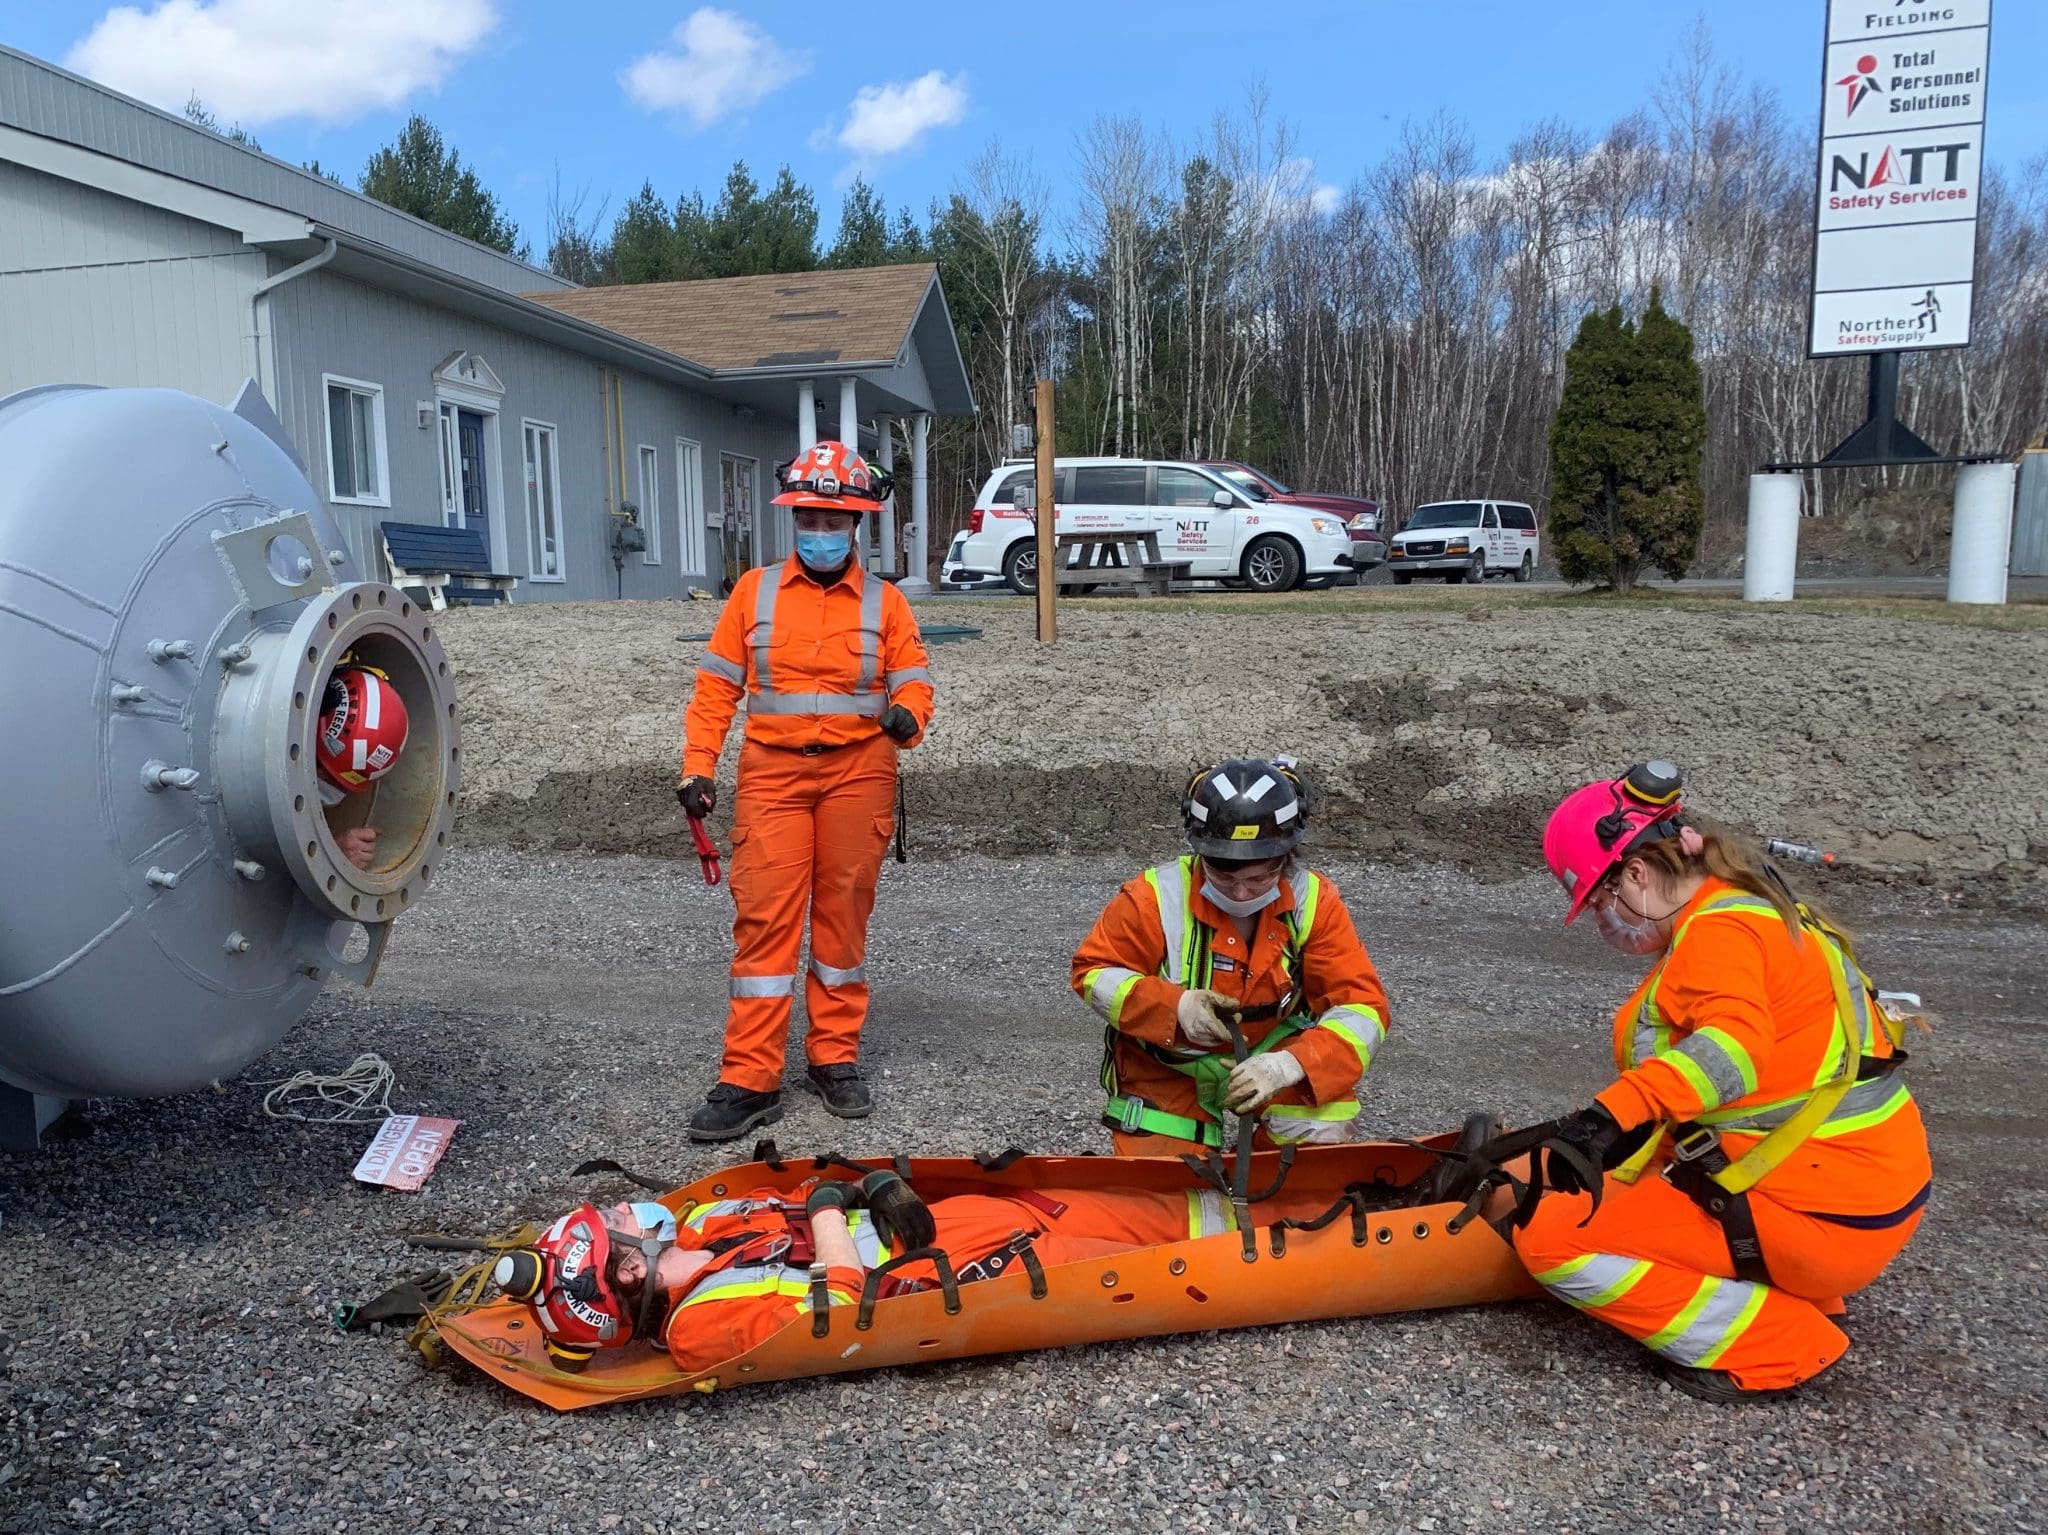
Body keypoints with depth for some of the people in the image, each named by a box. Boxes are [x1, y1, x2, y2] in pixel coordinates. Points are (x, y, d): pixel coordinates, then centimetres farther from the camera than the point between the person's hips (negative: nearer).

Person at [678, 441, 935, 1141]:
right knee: (764, 917, -4)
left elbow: (912, 678, 2)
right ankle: (750, 1078, 1)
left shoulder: (884, 601, 7)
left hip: (857, 769, 1)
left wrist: (907, 715, -21)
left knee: (844, 913, 7)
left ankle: (835, 1058, 21)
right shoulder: (754, 591, 6)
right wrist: (698, 766, -3)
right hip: (773, 769, 0)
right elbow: (716, 686, 5)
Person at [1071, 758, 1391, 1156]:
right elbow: (1092, 972, -12)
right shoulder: (1155, 899, -24)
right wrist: (1174, 1004, -30)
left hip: (1270, 1054, 1)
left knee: (1327, 1134, -21)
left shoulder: (1314, 902, -19)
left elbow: (1363, 1006, -22)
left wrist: (1290, 1064, -40)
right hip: (1168, 1067, -1)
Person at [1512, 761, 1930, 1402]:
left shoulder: (1716, 929, -17)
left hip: (1820, 1219, -10)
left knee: (1552, 1238, -10)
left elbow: (1733, 1044, -37)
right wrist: (1621, 1124, 23)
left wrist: (1613, 1114, -47)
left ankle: (1772, 1348, -6)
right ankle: (1798, 1301, 16)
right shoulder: (1749, 908, 13)